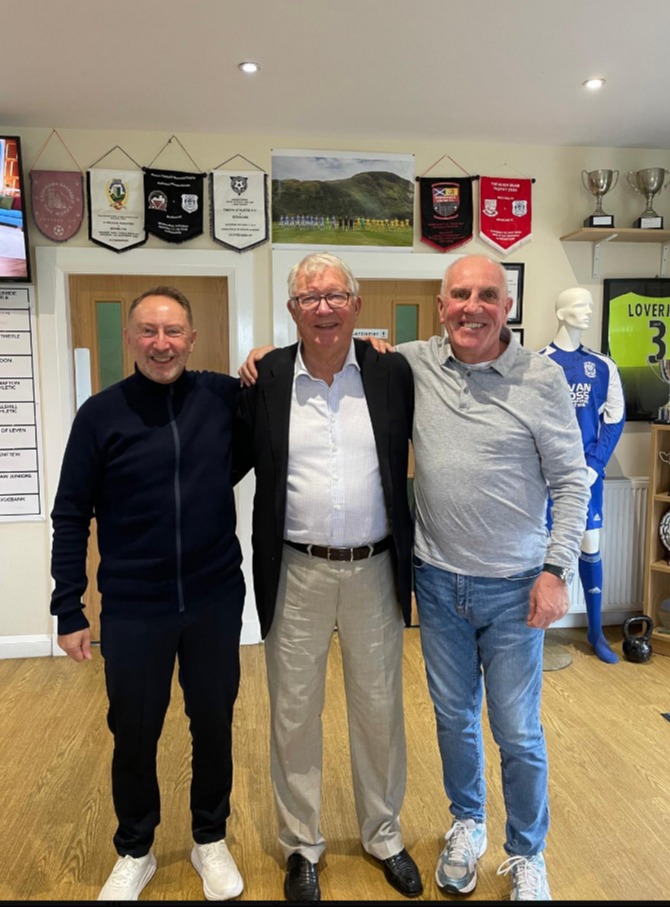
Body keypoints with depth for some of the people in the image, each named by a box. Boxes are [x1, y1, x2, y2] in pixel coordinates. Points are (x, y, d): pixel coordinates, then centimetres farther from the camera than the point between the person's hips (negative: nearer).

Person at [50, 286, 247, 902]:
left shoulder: (223, 396, -4)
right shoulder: (101, 414, -6)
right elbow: (72, 516, -2)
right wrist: (68, 610, -2)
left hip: (215, 601, 1)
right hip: (133, 609, -1)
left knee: (214, 724, 16)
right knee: (134, 734, 15)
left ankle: (211, 839, 42)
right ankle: (135, 852, 41)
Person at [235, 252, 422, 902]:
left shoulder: (392, 374, -2)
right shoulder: (265, 379, -3)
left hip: (375, 570, 1)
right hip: (296, 573, 0)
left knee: (380, 709, 17)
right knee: (293, 714, 14)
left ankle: (384, 836, 42)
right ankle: (301, 847, 38)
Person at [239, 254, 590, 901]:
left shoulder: (541, 379, -8)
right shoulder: (412, 364, -3)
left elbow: (570, 478, -4)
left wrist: (556, 568, -9)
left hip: (513, 588, -2)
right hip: (438, 581, 2)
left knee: (518, 733, 11)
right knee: (454, 718, 19)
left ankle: (526, 854, 38)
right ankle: (466, 825, 46)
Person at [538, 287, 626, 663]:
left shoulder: (603, 365, 5)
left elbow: (615, 419, 6)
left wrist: (594, 465, -4)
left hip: (588, 470, 3)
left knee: (591, 547, 10)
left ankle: (596, 632, 24)